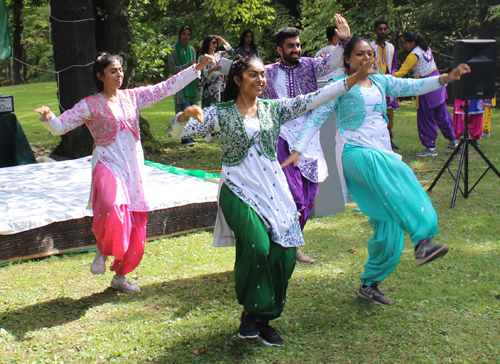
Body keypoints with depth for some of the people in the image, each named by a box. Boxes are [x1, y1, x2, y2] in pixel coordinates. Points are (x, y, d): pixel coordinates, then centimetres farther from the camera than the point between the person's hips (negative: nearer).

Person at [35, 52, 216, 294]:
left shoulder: (133, 97, 8)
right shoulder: (90, 105, -2)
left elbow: (167, 87, 11)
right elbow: (60, 126, -8)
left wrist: (197, 68, 8)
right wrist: (48, 118, -30)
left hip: (134, 168, 5)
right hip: (108, 166, -5)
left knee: (134, 229, 7)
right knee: (113, 211, -34)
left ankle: (120, 276, 26)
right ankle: (102, 250, -3)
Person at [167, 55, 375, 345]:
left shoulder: (274, 109, 10)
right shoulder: (220, 114, 0)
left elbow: (314, 100, 3)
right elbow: (175, 132, -6)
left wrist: (354, 79, -4)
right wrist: (186, 114, -28)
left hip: (273, 189, 4)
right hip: (239, 190, -4)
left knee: (284, 253, -4)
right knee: (257, 247, -23)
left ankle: (264, 319, 16)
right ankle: (250, 313, 1)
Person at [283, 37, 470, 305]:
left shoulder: (380, 82, 18)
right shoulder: (340, 85, 4)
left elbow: (413, 86, 7)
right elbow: (316, 117, 1)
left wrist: (445, 78, -7)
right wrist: (297, 149, -9)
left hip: (382, 156, 6)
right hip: (356, 153, -6)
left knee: (388, 224, 1)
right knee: (400, 174, -37)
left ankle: (369, 284, 15)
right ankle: (422, 239, -48)